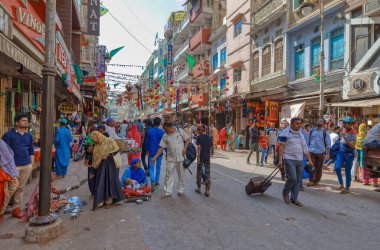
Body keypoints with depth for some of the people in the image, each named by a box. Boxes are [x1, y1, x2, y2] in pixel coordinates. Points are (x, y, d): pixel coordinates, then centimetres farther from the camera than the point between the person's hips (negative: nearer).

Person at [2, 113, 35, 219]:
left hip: (27, 166, 5)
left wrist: (31, 164, 10)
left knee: (21, 187, 11)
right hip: (14, 166, -5)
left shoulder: (29, 136, 12)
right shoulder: (8, 135, -5)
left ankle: (17, 208, 20)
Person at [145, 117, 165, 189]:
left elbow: (147, 142, 7)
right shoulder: (162, 132, -8)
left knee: (151, 168, 4)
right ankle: (156, 182, 23)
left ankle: (153, 181, -19)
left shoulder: (149, 131, -2)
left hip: (151, 152, 0)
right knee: (158, 167, 14)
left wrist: (147, 150, 21)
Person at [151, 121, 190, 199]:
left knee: (181, 175, 9)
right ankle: (167, 192, 9)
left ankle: (181, 191, 22)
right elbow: (161, 148, -1)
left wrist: (185, 148, -10)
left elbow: (187, 139, 3)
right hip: (170, 159, 1)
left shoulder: (180, 132, -5)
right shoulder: (165, 136, -1)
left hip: (181, 157, -1)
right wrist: (155, 157, -8)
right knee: (169, 175, 1)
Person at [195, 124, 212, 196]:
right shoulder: (209, 137, 4)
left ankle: (199, 188, 24)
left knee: (199, 172, 13)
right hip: (207, 157, 3)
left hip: (201, 157, -3)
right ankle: (207, 191, 2)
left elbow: (199, 147, -15)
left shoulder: (199, 137, -8)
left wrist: (198, 157, -14)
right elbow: (210, 147, 7)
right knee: (207, 173, 4)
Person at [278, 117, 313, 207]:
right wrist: (280, 160, -16)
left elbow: (305, 147, 18)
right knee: (292, 178, -15)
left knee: (299, 181, 6)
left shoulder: (300, 134, 15)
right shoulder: (285, 133, -6)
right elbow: (281, 147, -9)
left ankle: (294, 199, 18)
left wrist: (309, 159, 12)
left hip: (299, 160, 7)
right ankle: (285, 193, 10)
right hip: (289, 159, -7)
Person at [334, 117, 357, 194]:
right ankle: (341, 185, 9)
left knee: (347, 172, 3)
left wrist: (345, 138, -31)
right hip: (341, 153, 6)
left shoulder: (353, 133, -15)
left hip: (349, 154, -6)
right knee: (337, 167, -7)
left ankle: (347, 188, 15)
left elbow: (353, 146, -23)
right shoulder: (344, 130, 6)